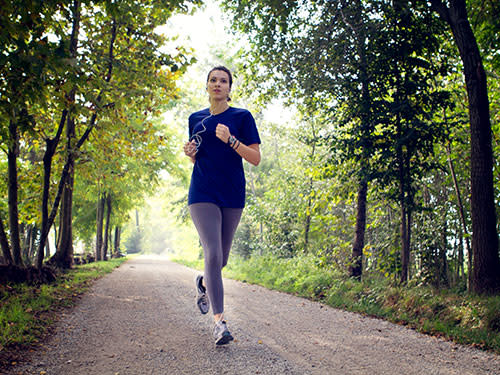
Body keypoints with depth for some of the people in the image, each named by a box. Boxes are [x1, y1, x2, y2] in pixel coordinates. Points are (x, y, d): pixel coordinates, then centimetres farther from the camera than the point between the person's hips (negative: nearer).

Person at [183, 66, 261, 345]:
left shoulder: (242, 117, 2)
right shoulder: (196, 119, 12)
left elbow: (256, 158, -3)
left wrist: (230, 139, -17)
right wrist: (191, 153, -1)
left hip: (232, 196, 0)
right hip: (203, 194, 0)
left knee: (222, 259, 10)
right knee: (213, 254, -15)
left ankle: (204, 282, 44)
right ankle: (220, 321, -11)